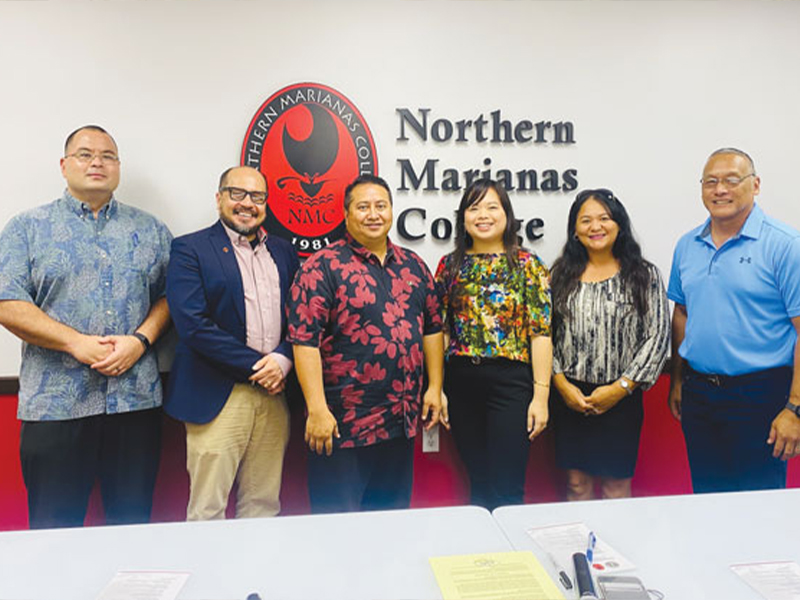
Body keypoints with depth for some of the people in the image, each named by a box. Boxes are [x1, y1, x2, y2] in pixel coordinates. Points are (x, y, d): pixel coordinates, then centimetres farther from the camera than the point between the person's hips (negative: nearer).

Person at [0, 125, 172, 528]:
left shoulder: (150, 230, 12)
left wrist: (140, 340, -10)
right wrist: (77, 343, -14)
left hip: (137, 400, 2)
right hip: (54, 405, -1)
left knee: (133, 523, 11)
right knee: (54, 530, 8)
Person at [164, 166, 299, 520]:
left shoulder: (283, 251, 15)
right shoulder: (190, 249, -1)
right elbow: (194, 325, -12)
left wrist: (282, 360, -8)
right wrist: (256, 366, -11)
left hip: (273, 394, 5)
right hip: (217, 397, -4)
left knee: (263, 505, 12)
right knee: (208, 510, 3)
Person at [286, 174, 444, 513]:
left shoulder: (413, 266, 9)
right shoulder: (323, 267, -9)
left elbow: (432, 328, 14)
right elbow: (304, 340, -15)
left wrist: (434, 388, 8)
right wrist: (317, 409, -18)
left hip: (402, 420, 6)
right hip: (344, 423, -5)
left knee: (395, 518, 21)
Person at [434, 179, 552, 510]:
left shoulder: (528, 265, -1)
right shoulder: (450, 265, 7)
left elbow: (541, 333, -6)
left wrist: (541, 395, -11)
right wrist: (437, 390, 3)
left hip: (510, 382, -3)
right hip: (461, 383, 3)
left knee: (506, 489, 0)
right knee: (478, 483, 15)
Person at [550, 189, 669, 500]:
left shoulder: (645, 275, 0)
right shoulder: (561, 275, 5)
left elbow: (658, 337, -4)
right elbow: (545, 333, 4)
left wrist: (621, 387, -11)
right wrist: (561, 384, -6)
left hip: (621, 398, -1)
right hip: (570, 398, 2)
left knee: (616, 484, 8)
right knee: (577, 483, 11)